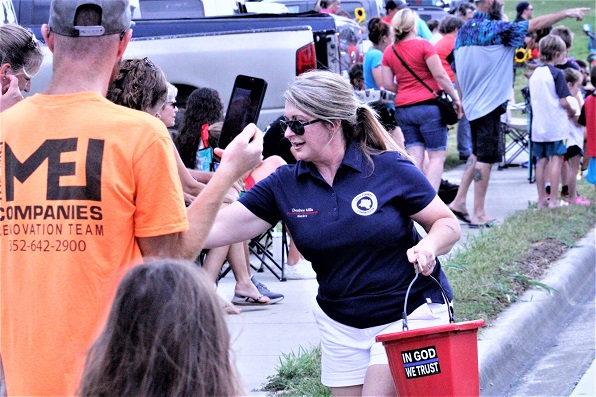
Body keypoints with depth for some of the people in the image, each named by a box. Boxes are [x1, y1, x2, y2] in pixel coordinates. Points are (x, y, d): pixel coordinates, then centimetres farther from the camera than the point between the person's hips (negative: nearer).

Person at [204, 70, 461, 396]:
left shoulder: (390, 168, -10)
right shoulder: (284, 185, -2)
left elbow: (447, 223, -3)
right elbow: (217, 229, -9)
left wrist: (429, 246, -25)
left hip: (408, 315, -4)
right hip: (340, 325, 5)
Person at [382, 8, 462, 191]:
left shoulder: (389, 52, 7)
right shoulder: (423, 46, -7)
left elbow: (387, 84, 6)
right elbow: (440, 75, -10)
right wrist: (456, 98, -3)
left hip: (403, 108, 5)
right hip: (428, 105, -5)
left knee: (415, 156, 6)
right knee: (437, 156, 0)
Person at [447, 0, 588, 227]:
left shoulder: (463, 31, 8)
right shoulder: (495, 29, -16)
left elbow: (456, 71, 14)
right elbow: (537, 24, -14)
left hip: (471, 104, 8)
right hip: (489, 104, -8)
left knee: (477, 153, 19)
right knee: (486, 157, -2)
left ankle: (459, 202, 15)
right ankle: (478, 214, 1)